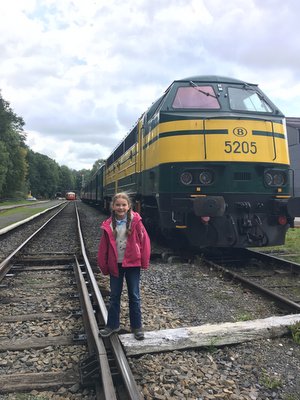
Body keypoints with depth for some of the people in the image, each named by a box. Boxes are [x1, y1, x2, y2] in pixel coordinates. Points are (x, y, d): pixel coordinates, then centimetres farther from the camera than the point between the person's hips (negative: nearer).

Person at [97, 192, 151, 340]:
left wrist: (144, 262, -6)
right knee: (114, 296, 14)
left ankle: (136, 326, 24)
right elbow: (103, 247, 2)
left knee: (134, 296, 8)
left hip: (132, 264, -2)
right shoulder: (108, 225, -3)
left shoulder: (135, 222, -11)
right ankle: (112, 325, 30)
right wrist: (103, 266, 3)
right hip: (115, 265, 3)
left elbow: (144, 241, -8)